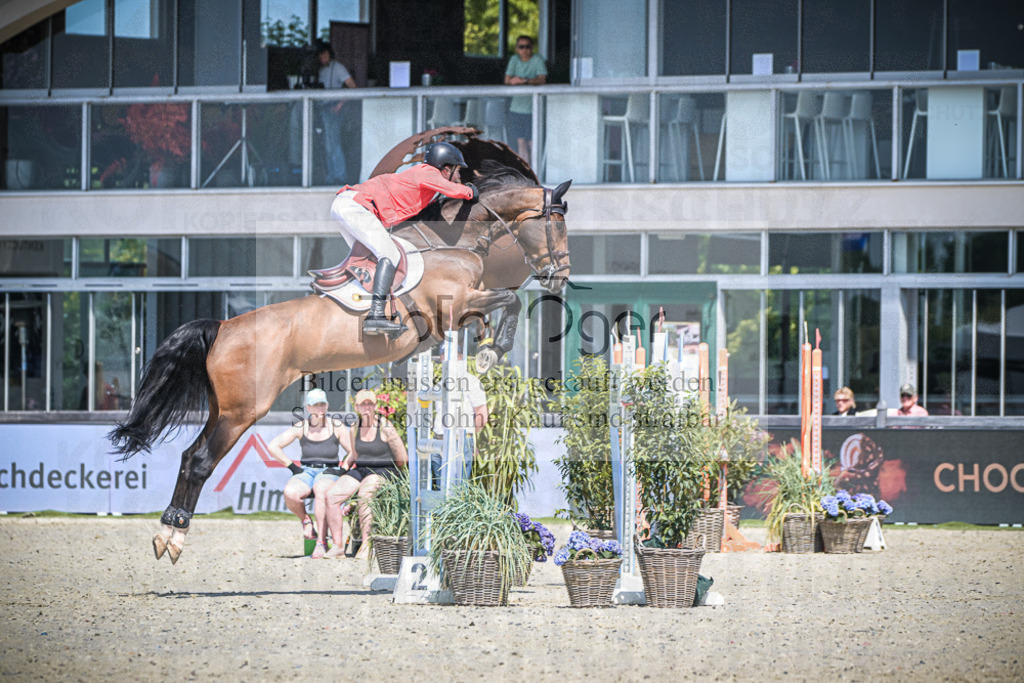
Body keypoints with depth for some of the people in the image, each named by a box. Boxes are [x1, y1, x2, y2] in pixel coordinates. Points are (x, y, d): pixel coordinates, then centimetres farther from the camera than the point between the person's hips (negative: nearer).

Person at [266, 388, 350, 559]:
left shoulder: (336, 427, 3)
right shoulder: (300, 428, 6)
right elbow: (273, 446, 5)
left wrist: (340, 468, -8)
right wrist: (293, 466, -2)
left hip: (329, 473, -2)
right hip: (306, 473, 2)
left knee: (321, 490, -40)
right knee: (290, 493, -34)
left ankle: (322, 541, -36)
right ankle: (305, 520, -2)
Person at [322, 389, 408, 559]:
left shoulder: (385, 427, -9)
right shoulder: (356, 427, 9)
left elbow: (403, 459, -4)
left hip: (383, 471, -6)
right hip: (360, 471, 6)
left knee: (364, 494, -38)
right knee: (332, 495, -19)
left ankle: (366, 546, -37)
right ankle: (337, 547, -19)